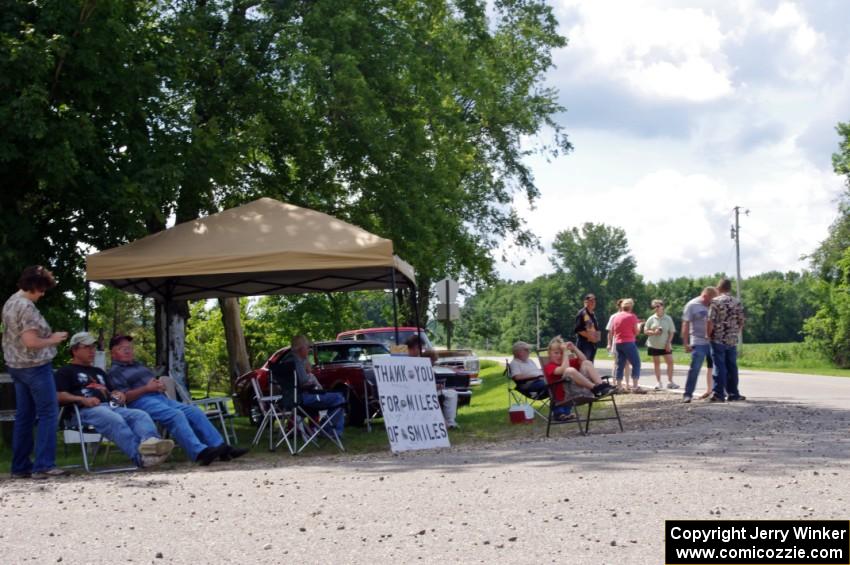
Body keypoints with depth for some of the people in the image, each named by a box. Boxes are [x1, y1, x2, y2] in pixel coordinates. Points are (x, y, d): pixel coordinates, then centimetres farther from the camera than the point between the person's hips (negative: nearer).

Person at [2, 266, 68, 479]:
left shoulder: (10, 302, 10)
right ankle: (43, 465, -6)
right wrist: (53, 339, -10)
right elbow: (30, 342, -24)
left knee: (24, 417, 12)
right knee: (48, 414, -3)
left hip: (16, 366, 9)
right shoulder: (27, 307, -19)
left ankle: (20, 467, 14)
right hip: (35, 366, -9)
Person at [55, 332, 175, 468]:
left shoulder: (98, 372, 40)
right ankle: (140, 456, -59)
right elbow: (58, 396, 2)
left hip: (111, 406, 7)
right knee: (115, 420, -39)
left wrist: (119, 394, 16)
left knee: (141, 415, -25)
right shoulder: (66, 371, 18)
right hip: (87, 411, -7)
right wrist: (82, 399, -14)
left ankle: (150, 441, -57)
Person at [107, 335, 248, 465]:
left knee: (195, 412, -7)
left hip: (160, 397, 9)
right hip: (141, 402, -9)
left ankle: (221, 448, -14)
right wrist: (146, 388, -17)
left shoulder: (138, 365, 31)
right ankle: (200, 452, -46)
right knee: (176, 415, -32)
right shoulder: (114, 372, 4)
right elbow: (123, 397, -10)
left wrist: (160, 385, 6)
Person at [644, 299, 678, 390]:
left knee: (670, 361, -5)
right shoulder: (651, 319, -1)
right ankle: (659, 382, 14)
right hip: (654, 345, 0)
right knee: (657, 363, 6)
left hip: (665, 345, 0)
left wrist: (668, 342, -10)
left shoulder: (668, 319, -1)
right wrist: (653, 332, -17)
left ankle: (670, 381, 5)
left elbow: (671, 332, 1)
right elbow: (645, 331, 1)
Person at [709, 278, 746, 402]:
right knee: (732, 367, 9)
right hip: (732, 340, 4)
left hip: (718, 339, -4)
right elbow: (741, 322, 9)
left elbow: (711, 321, -12)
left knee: (720, 366, -2)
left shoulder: (716, 301, -8)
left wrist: (709, 335, 0)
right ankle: (733, 393, 12)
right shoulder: (737, 302, 7)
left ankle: (719, 393, -3)